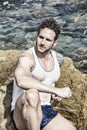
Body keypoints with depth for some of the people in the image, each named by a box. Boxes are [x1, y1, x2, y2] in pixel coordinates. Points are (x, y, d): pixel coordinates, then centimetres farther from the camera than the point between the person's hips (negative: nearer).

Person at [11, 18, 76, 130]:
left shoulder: (57, 58, 8)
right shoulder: (27, 57, -14)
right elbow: (21, 80, -38)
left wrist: (54, 94, 9)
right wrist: (57, 90, -34)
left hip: (46, 111, 5)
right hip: (23, 114, -5)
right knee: (32, 94, -39)